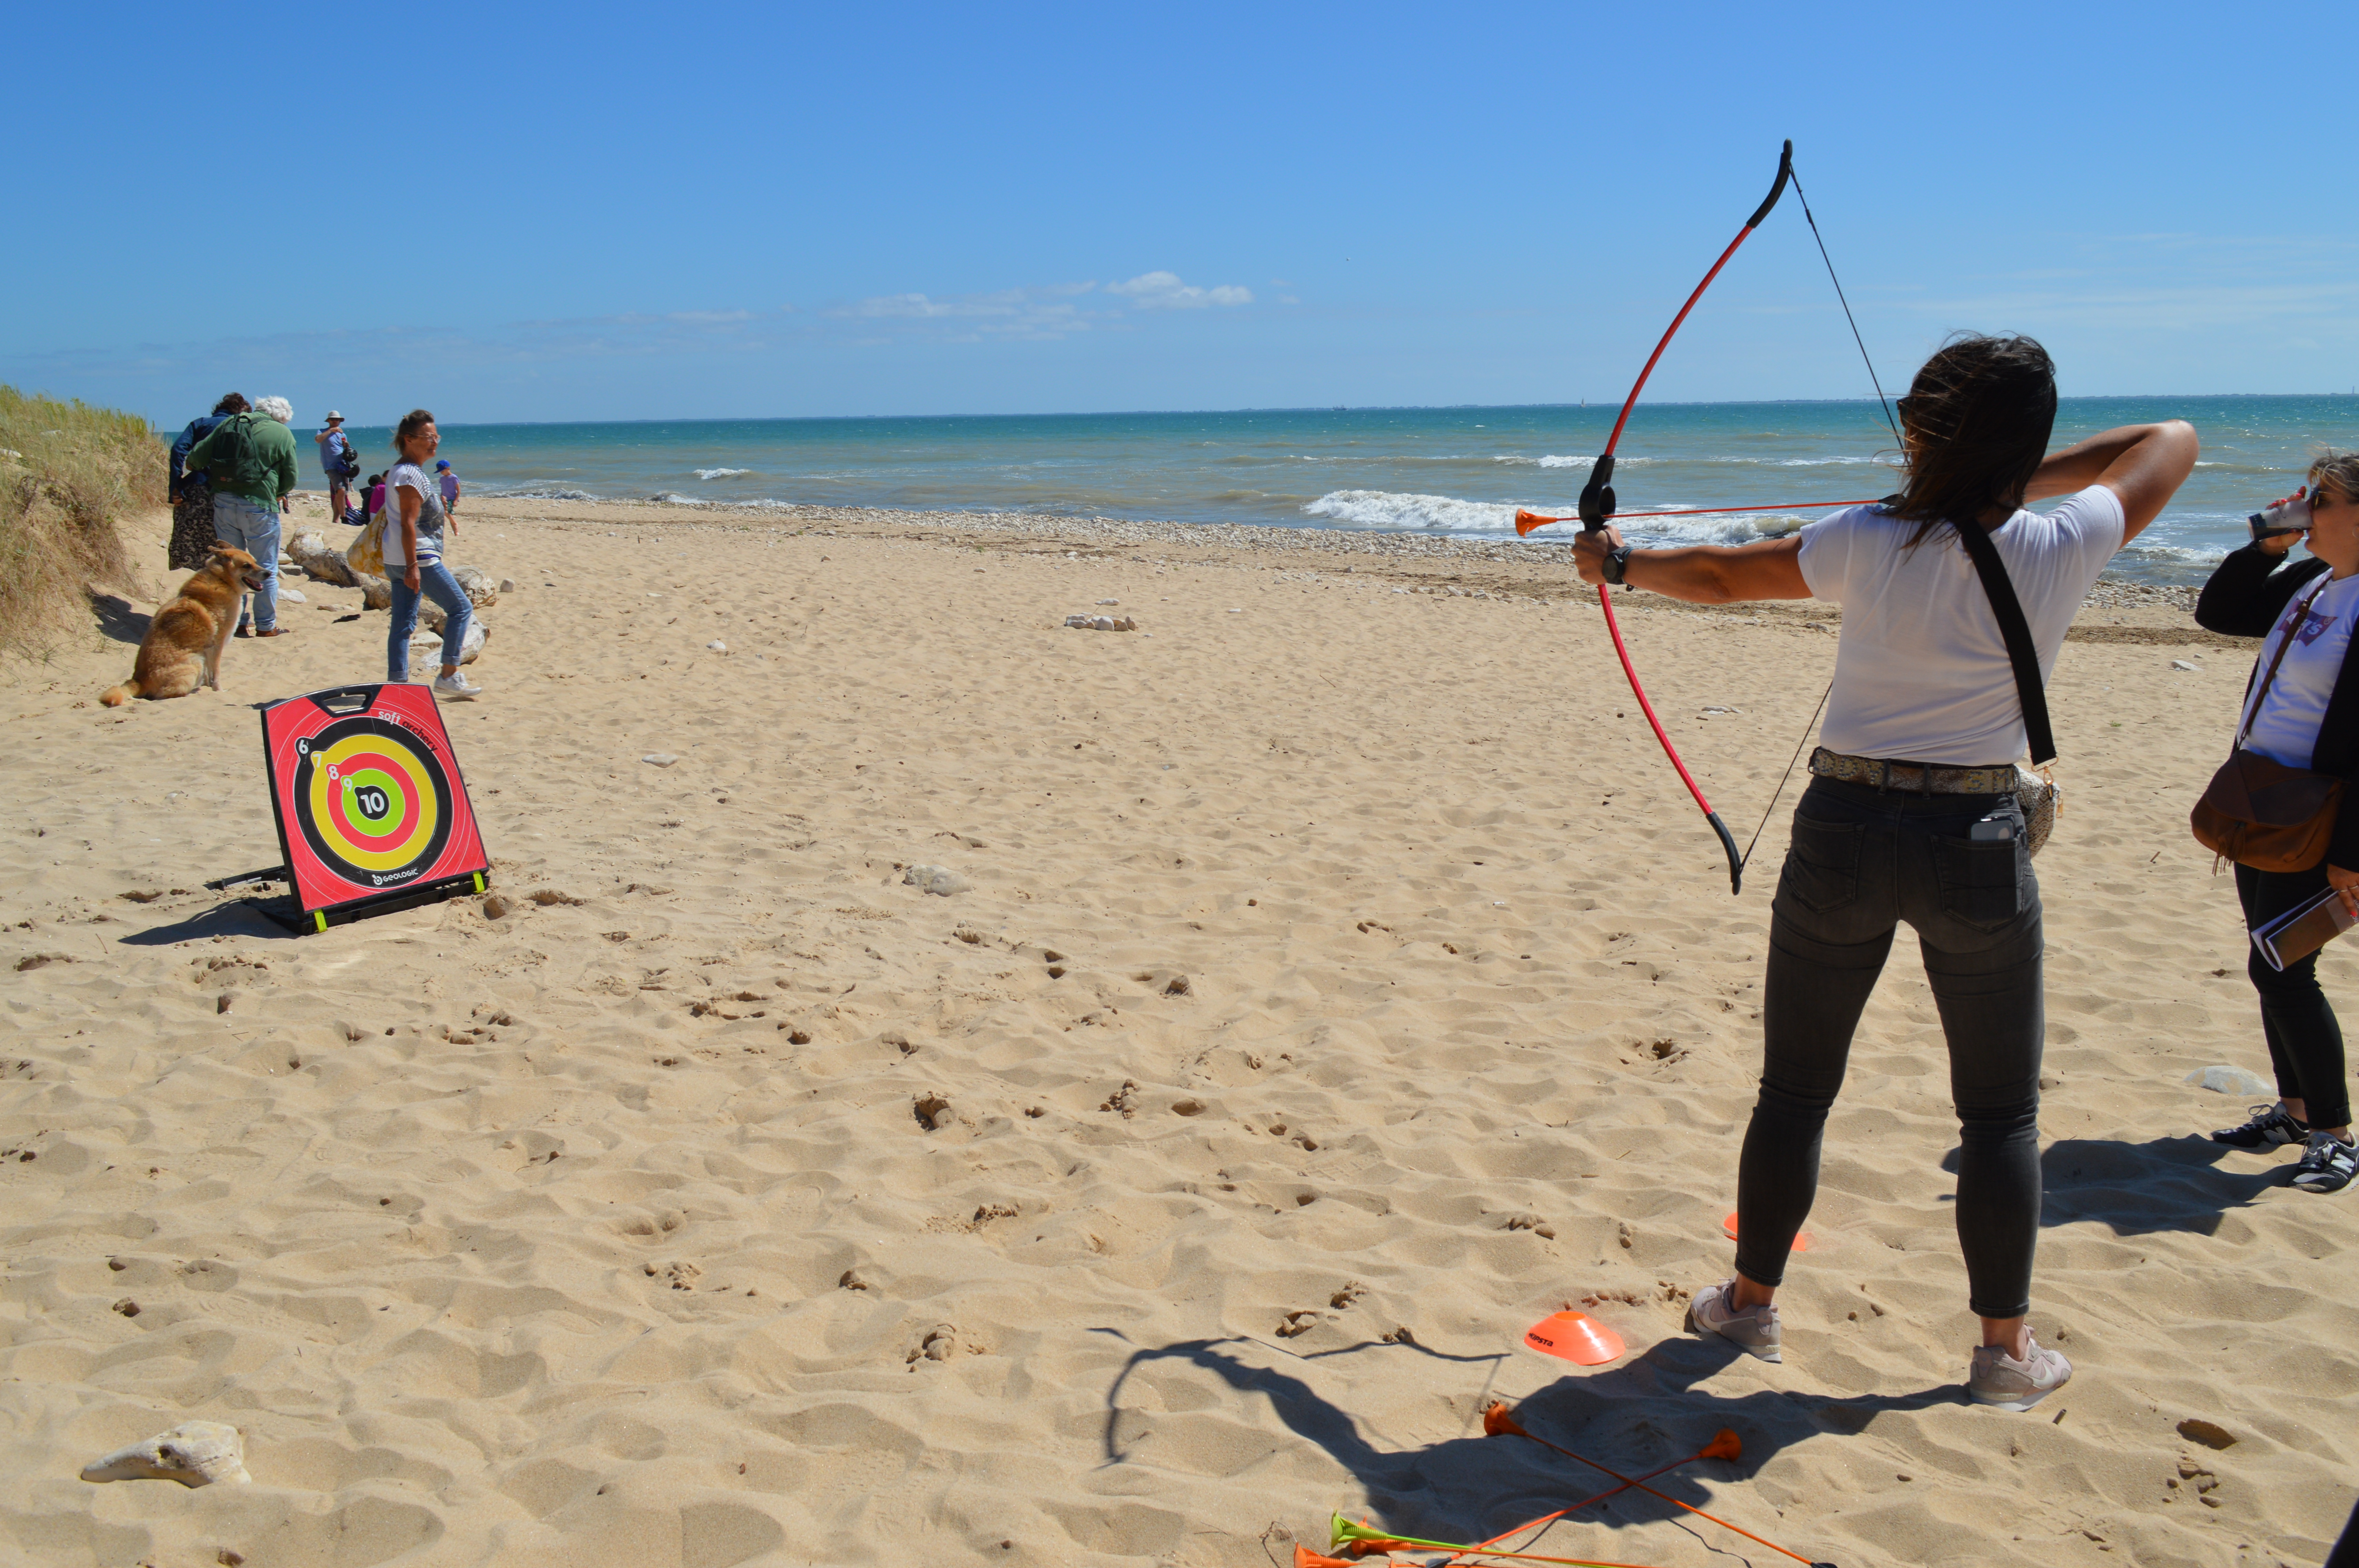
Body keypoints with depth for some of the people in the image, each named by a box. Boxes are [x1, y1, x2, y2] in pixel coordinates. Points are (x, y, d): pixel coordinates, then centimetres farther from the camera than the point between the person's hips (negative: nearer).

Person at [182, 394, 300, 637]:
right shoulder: (283, 434, -1)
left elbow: (197, 455, 7)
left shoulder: (229, 423, 9)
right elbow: (290, 480, -1)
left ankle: (237, 622, 21)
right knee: (266, 569, 6)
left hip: (223, 502, 4)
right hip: (259, 506, -4)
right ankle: (266, 626, 9)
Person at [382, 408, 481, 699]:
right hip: (419, 558, -10)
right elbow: (408, 524, -21)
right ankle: (449, 677, 1)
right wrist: (412, 566, -24)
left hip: (397, 561, 10)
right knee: (461, 608, -1)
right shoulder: (411, 475, -16)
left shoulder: (400, 471, 16)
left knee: (403, 622, 9)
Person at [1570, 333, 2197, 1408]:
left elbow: (1717, 576, 3)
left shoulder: (1868, 547, -10)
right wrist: (2018, 478, 9)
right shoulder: (2062, 552, -8)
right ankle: (2006, 1347, 21)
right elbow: (2171, 442, 10)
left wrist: (1619, 565, 20)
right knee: (2000, 1112, 13)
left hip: (1845, 834, 0)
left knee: (1795, 1088, 15)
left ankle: (1751, 1299, 28)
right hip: (1978, 845, 0)